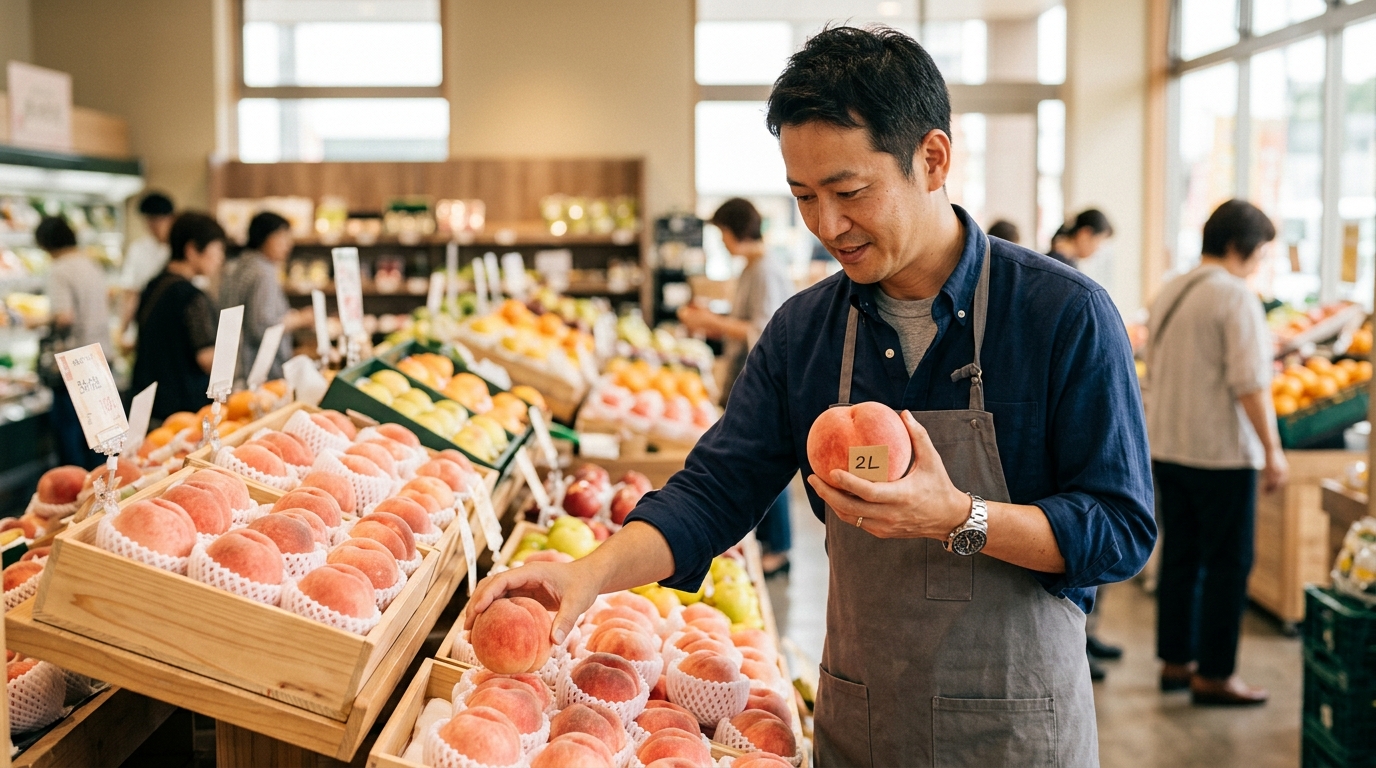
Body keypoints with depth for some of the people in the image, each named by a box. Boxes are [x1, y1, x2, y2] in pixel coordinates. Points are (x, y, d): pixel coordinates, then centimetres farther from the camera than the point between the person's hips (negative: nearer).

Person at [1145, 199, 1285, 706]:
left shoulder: (1169, 293, 11)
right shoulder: (1236, 297, -14)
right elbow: (1249, 382, -19)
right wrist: (1272, 448, -13)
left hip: (1167, 448, 8)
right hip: (1221, 451, -8)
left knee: (1180, 556, 14)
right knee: (1228, 563, 1)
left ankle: (1175, 661, 22)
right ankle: (1214, 674, 5)